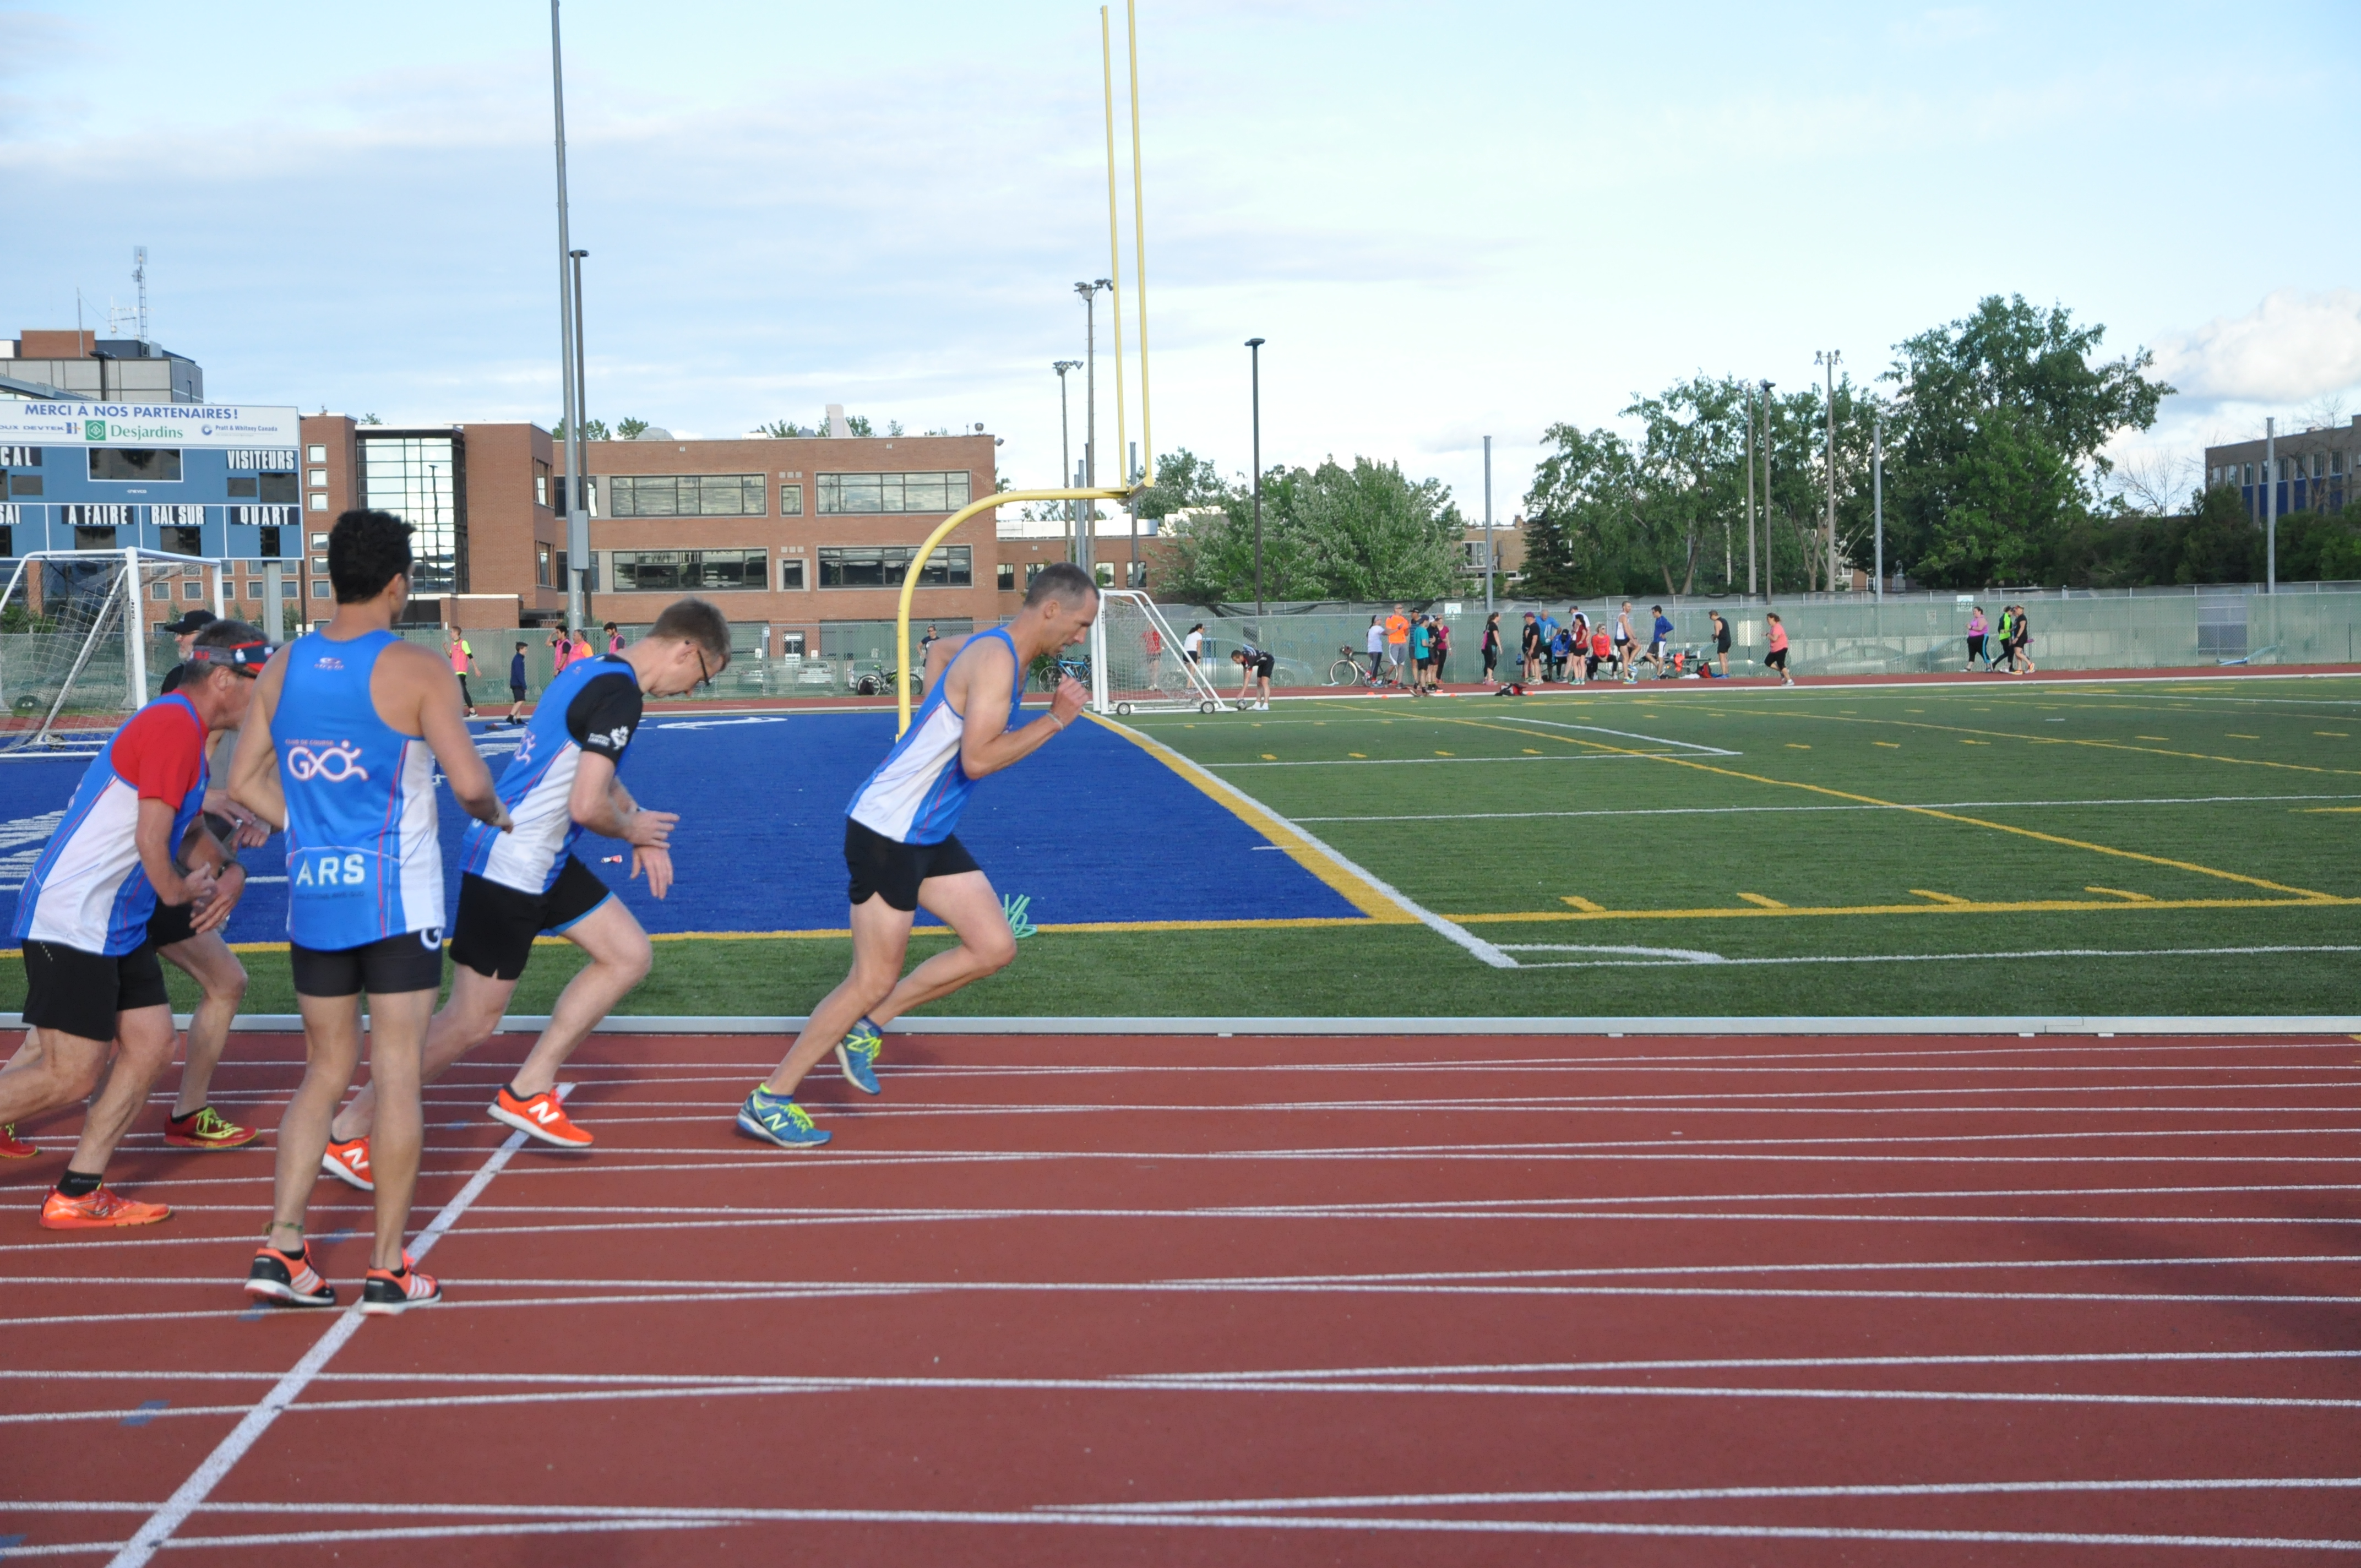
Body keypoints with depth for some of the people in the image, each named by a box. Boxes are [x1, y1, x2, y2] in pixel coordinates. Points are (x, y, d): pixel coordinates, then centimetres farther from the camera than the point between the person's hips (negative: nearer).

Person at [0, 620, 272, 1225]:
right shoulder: (174, 726, -16)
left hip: (119, 926, 10)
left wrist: (229, 871, 7)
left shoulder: (183, 727, 16)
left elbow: (193, 825, 26)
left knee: (152, 1044, 6)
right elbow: (150, 841, -22)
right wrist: (180, 891, -4)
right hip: (72, 921, -10)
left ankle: (75, 1195, 11)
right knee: (72, 1075, -9)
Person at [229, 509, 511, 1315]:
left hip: (313, 896, 5)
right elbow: (470, 784, -16)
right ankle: (388, 1270, 7)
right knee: (397, 1074, 2)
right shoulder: (415, 670, -11)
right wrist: (495, 814, 5)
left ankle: (280, 1249, 8)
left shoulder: (284, 667, 5)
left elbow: (244, 781, 9)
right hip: (397, 900, -5)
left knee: (326, 1071, 16)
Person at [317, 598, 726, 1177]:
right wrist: (632, 830, -5)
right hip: (507, 866, -10)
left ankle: (529, 1088, 16)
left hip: (544, 861, 10)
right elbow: (587, 806, -26)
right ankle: (346, 1133, 9)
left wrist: (643, 830, 14)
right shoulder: (620, 694, -20)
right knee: (473, 1023, -3)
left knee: (630, 955, 11)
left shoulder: (592, 670, 10)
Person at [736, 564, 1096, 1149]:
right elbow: (977, 760, -27)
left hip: (929, 835, 10)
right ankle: (768, 1103, 5)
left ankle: (864, 1029, 14)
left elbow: (944, 648, 34)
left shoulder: (998, 651, 11)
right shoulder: (996, 660, -19)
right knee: (874, 979, -5)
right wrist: (1054, 720, -21)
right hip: (888, 831, -10)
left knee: (994, 947, 4)